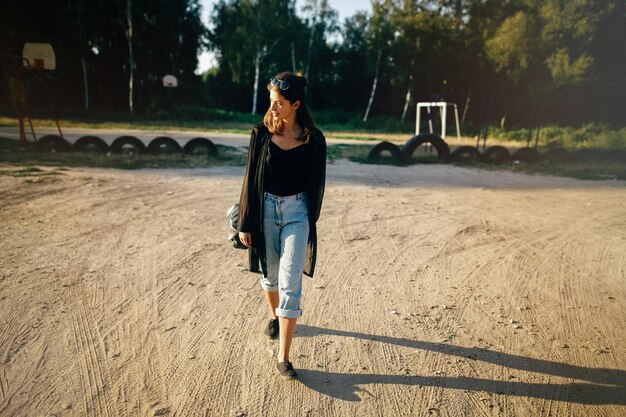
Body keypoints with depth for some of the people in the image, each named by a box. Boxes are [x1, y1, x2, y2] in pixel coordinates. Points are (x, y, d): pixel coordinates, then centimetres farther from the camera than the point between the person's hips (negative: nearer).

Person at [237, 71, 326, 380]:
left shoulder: (313, 139, -5)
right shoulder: (261, 133, -2)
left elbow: (316, 184, 2)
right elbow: (251, 179, 0)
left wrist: (310, 222, 3)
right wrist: (245, 223, -1)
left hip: (297, 211, -2)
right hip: (266, 209, 2)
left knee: (290, 284, -5)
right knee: (270, 274, 18)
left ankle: (283, 358, 2)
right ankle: (274, 317, 48)